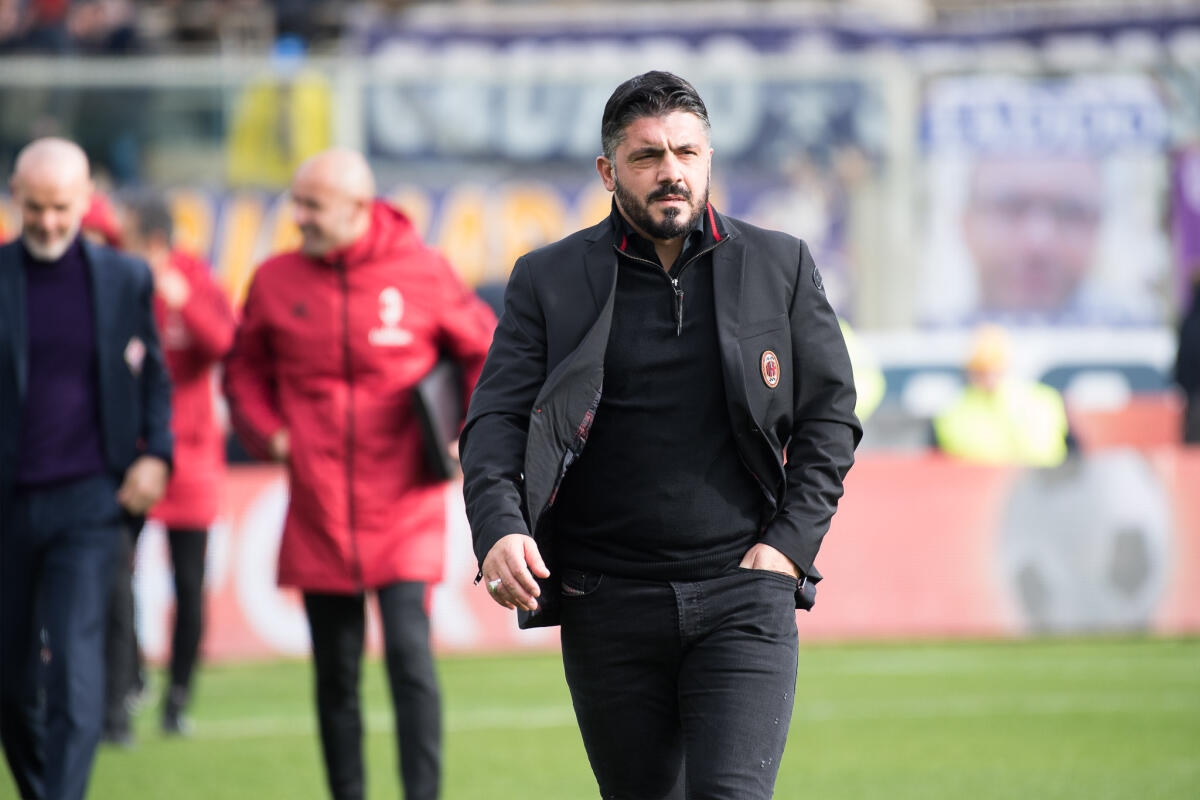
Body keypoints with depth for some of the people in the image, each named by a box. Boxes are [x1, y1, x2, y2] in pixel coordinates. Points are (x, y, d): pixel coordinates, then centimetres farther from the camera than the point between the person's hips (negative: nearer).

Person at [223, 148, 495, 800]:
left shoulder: (423, 272, -3)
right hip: (318, 514, 2)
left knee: (409, 654, -13)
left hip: (404, 511, -2)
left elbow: (484, 350, 10)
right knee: (335, 675, 6)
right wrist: (266, 432, 1)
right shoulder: (276, 281, 2)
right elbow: (244, 370, 17)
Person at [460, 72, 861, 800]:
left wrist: (791, 544, -2)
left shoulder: (781, 267, 7)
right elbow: (496, 419, 0)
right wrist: (499, 528, -19)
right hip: (608, 607, 1)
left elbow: (831, 416, 10)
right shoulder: (549, 280, 6)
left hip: (742, 596, -1)